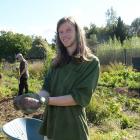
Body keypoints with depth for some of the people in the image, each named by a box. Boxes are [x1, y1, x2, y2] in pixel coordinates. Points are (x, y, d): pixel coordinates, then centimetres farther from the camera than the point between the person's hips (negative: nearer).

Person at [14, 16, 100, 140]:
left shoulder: (91, 62, -9)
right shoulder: (56, 62, 7)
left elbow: (80, 97, -17)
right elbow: (46, 89, 2)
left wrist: (44, 101, -22)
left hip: (73, 126, -4)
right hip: (51, 123, 4)